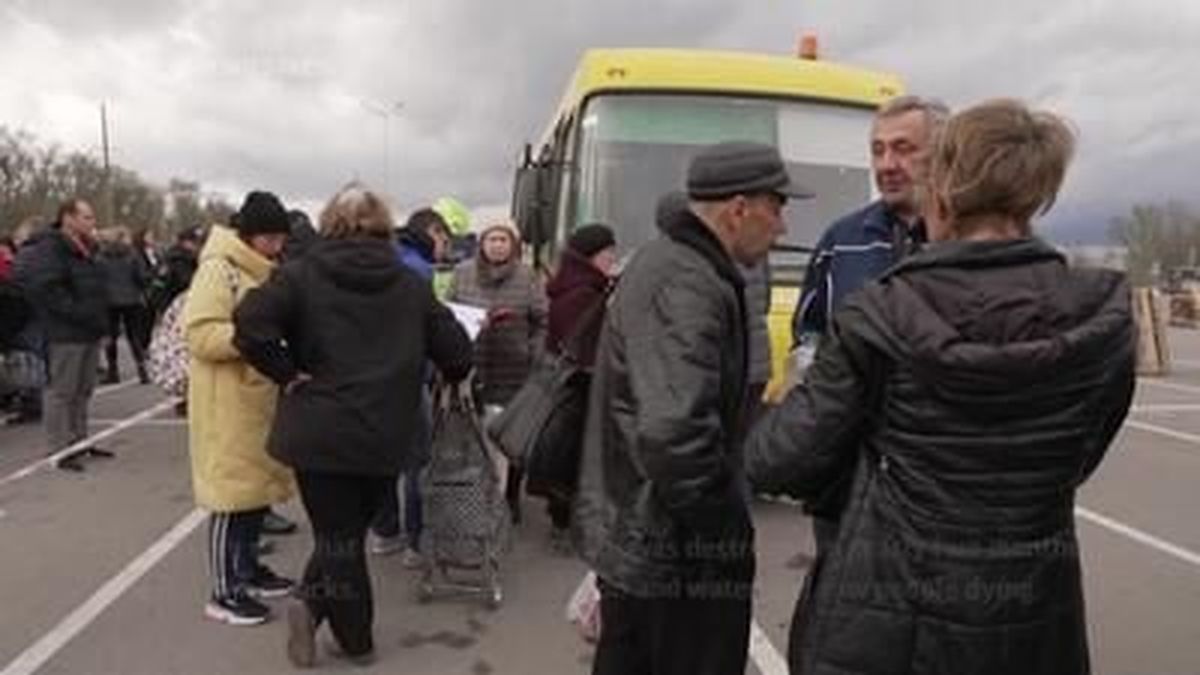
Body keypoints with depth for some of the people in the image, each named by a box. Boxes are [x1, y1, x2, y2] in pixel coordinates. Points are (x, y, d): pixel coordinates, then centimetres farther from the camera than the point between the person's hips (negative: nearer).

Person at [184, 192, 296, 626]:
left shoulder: (263, 272, 14)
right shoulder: (218, 269, -15)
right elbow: (200, 335, -23)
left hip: (262, 398, 9)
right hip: (228, 403, -9)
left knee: (258, 485, 16)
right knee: (233, 492, -2)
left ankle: (248, 568, 31)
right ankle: (225, 592, 9)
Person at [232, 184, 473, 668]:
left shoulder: (302, 274, -1)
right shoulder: (411, 284, 4)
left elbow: (252, 326, -17)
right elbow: (456, 352, 4)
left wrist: (288, 374, -5)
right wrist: (453, 379, 25)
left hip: (320, 432, -1)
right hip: (387, 437, 2)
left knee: (338, 537, 11)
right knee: (349, 533, 17)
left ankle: (341, 627, 14)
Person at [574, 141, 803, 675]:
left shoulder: (660, 260, 9)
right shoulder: (690, 286, -23)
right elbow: (673, 432, -36)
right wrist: (725, 524, -20)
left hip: (624, 530, 10)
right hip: (679, 552, -10)